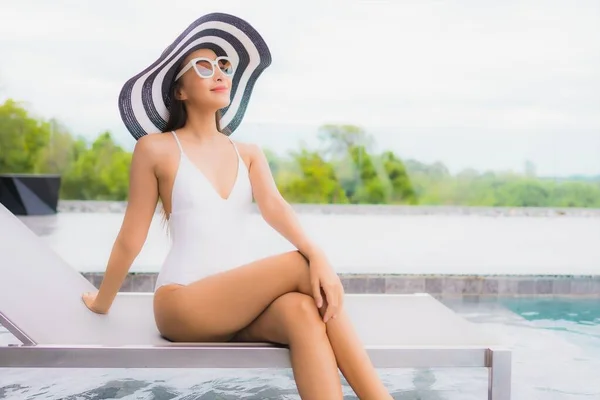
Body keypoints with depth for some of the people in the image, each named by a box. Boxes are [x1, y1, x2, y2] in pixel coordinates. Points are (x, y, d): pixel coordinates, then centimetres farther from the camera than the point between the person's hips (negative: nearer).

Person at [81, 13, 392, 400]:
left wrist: (318, 254, -25)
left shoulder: (249, 154, 13)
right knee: (300, 267, -26)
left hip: (240, 299, 4)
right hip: (182, 303, -4)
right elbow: (131, 238, 6)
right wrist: (102, 303, 14)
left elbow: (273, 206, -6)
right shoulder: (156, 148, 0)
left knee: (302, 311, -32)